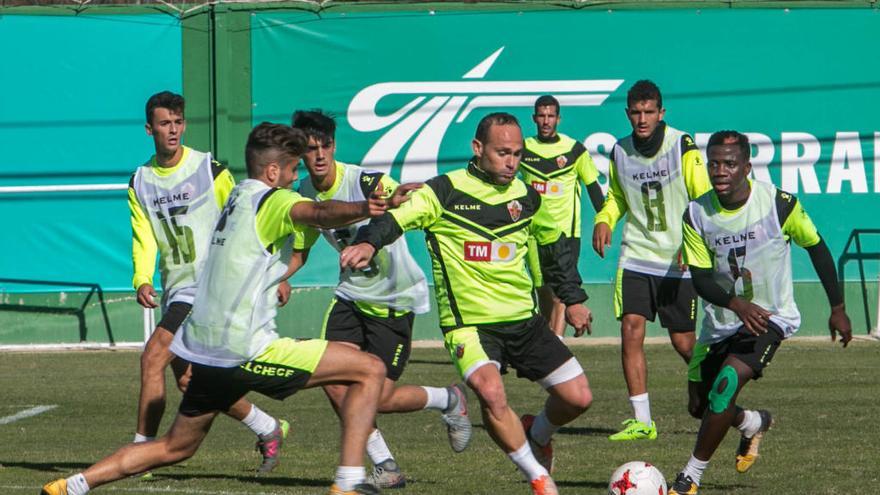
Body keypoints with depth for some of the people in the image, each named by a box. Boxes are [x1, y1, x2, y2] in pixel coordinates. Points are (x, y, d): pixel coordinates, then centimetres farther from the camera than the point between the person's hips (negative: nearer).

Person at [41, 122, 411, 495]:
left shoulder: (238, 195, 18)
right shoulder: (271, 201, -9)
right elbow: (318, 213, -31)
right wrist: (365, 208, -47)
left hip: (204, 352, 9)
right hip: (245, 352, -9)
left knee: (175, 447, 23)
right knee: (369, 370, -4)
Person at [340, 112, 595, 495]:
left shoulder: (526, 198, 7)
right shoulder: (445, 192, -8)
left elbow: (554, 246, 23)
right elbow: (396, 217, -19)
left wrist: (573, 299, 24)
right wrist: (369, 243, -39)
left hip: (523, 320, 5)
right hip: (468, 323, -5)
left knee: (578, 396, -2)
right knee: (491, 393, -31)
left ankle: (538, 434, 33)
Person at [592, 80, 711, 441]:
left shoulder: (682, 147, -8)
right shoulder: (620, 152, 4)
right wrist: (604, 220, -2)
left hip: (678, 262, -3)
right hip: (636, 257, 3)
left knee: (683, 342, 1)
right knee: (631, 329, -13)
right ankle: (641, 421, -9)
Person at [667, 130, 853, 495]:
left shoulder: (779, 204, -15)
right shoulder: (696, 214, -10)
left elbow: (816, 247, 0)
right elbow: (700, 277, -11)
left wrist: (837, 308, 3)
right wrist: (736, 304, -31)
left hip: (771, 318, -4)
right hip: (721, 323, 4)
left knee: (727, 382, -27)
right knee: (700, 406, 8)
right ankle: (755, 424, 43)